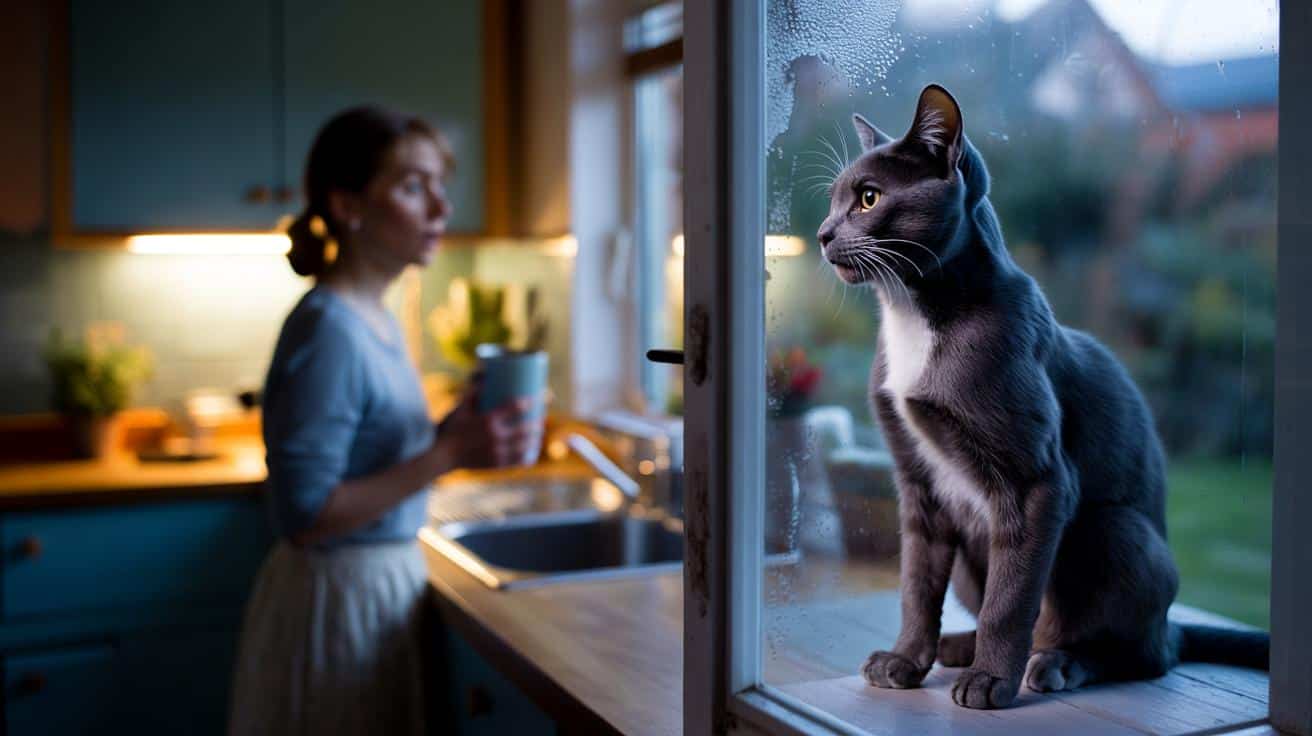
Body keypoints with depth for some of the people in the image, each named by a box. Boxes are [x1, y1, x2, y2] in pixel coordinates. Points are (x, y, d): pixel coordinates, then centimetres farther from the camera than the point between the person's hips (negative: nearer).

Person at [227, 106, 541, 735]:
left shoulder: (376, 322, 5)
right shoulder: (327, 331, -21)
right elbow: (302, 517, -23)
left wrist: (455, 431, -4)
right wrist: (448, 454, -25)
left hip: (385, 581, 9)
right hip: (340, 599, -8)